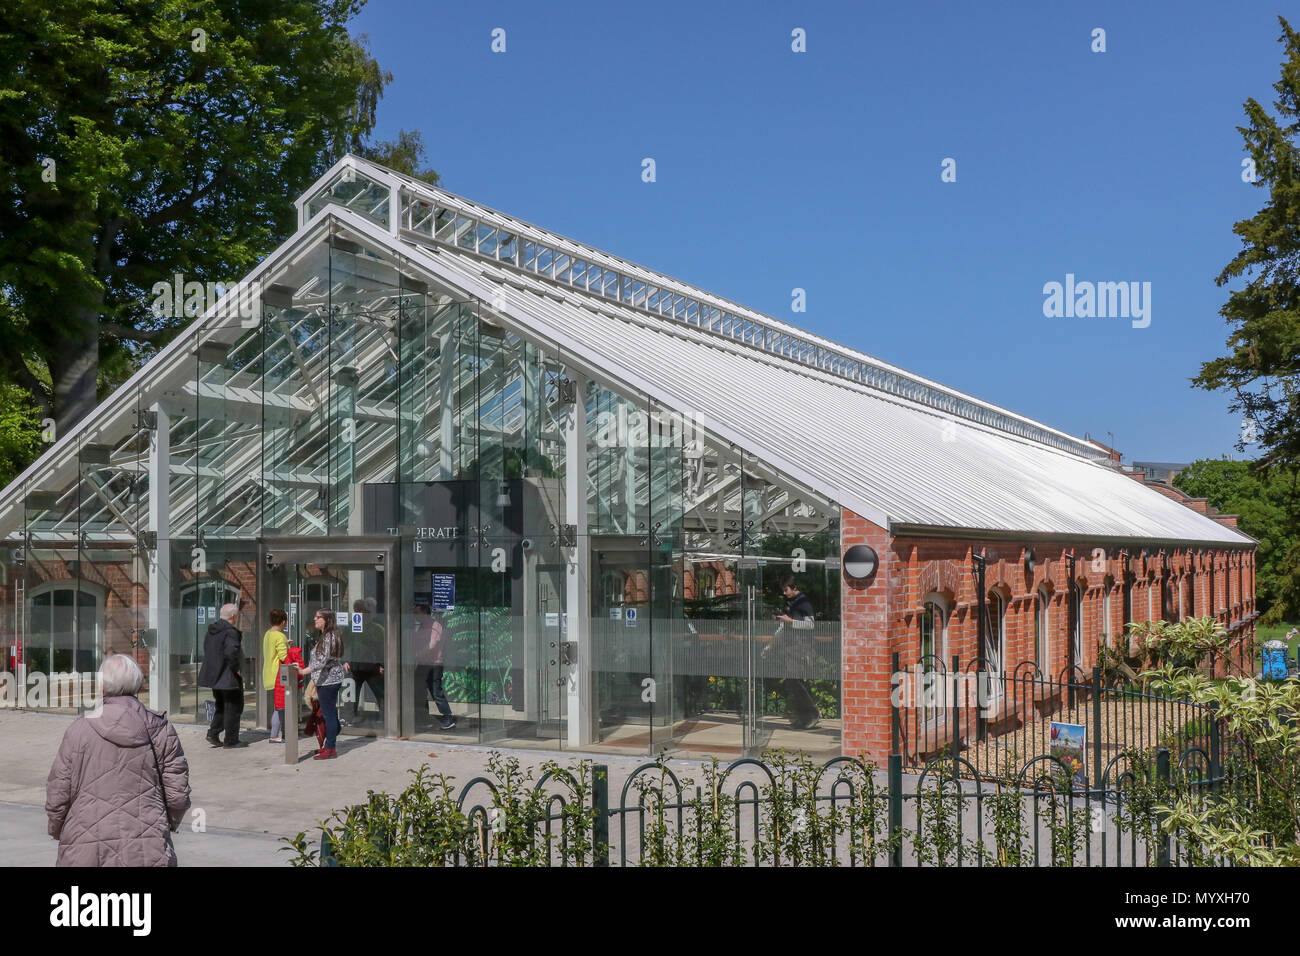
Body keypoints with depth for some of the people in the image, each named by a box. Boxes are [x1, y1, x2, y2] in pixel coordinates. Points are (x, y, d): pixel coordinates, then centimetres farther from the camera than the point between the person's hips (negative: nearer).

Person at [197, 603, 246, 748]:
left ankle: (213, 733, 13)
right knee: (233, 707, 2)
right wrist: (235, 668, -18)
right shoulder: (231, 631, -19)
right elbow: (231, 651, -32)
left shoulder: (212, 629, 9)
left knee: (221, 706, 22)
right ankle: (231, 740, 7)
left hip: (214, 675, 8)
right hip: (229, 676, -8)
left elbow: (207, 649, 17)